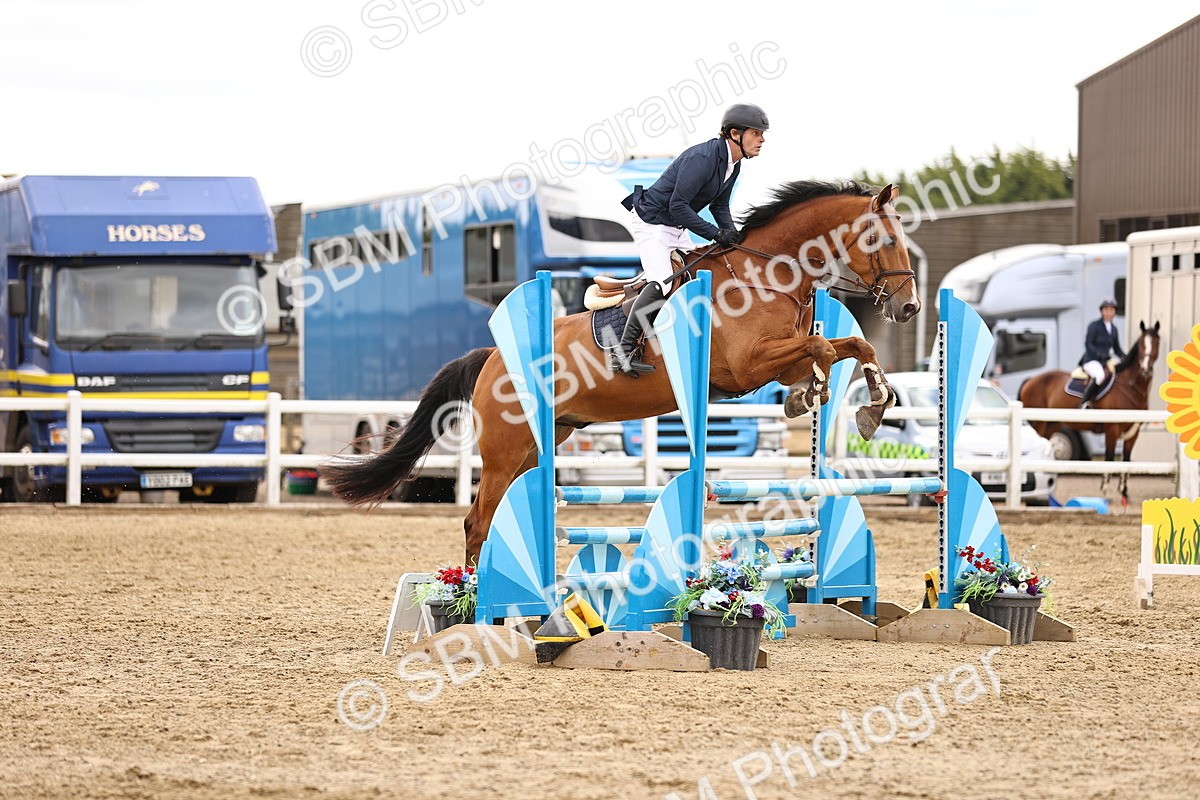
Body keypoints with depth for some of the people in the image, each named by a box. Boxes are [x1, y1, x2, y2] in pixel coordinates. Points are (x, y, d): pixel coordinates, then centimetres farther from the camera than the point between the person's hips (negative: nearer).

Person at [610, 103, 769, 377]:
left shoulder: (733, 164, 3)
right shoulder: (703, 158, -27)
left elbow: (720, 206, 13)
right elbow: (677, 205, -27)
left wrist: (734, 237, -4)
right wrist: (716, 234, -28)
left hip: (677, 230, 10)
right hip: (651, 222, -10)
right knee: (661, 283, -23)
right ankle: (624, 352, -25)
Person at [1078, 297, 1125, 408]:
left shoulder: (1114, 329, 16)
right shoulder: (1094, 326, -2)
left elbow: (1117, 349, 19)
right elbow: (1088, 344, -10)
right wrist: (1099, 354, -24)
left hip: (1106, 361, 7)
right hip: (1091, 360, -7)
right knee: (1099, 375, -37)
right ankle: (1084, 404, -36)